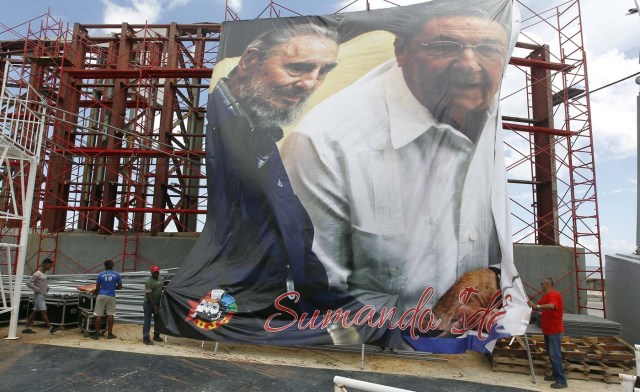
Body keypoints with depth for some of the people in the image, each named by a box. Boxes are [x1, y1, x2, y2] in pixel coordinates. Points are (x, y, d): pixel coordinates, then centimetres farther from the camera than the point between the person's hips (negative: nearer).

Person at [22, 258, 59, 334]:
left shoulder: (45, 273, 13)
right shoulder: (37, 274, -14)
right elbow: (29, 283, -19)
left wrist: (47, 287, 11)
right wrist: (38, 290, -19)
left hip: (43, 295, 9)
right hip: (39, 296, -9)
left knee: (35, 312, 12)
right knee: (44, 312, -11)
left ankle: (27, 328, 19)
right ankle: (51, 328, -16)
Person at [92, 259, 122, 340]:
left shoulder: (100, 275, 1)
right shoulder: (117, 275, 0)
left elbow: (97, 287, 5)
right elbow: (120, 287, 6)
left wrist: (96, 294, 23)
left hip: (101, 296, 0)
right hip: (111, 297, 0)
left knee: (98, 315, 5)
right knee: (110, 315, 5)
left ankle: (97, 334, 8)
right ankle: (109, 334, 9)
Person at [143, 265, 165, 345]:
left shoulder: (161, 279, 4)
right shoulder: (149, 281, -19)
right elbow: (148, 295, -21)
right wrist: (154, 306, -20)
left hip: (158, 302, 7)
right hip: (149, 303, -7)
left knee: (158, 320, 14)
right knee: (147, 321, -3)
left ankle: (156, 336, 25)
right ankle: (146, 338, 1)